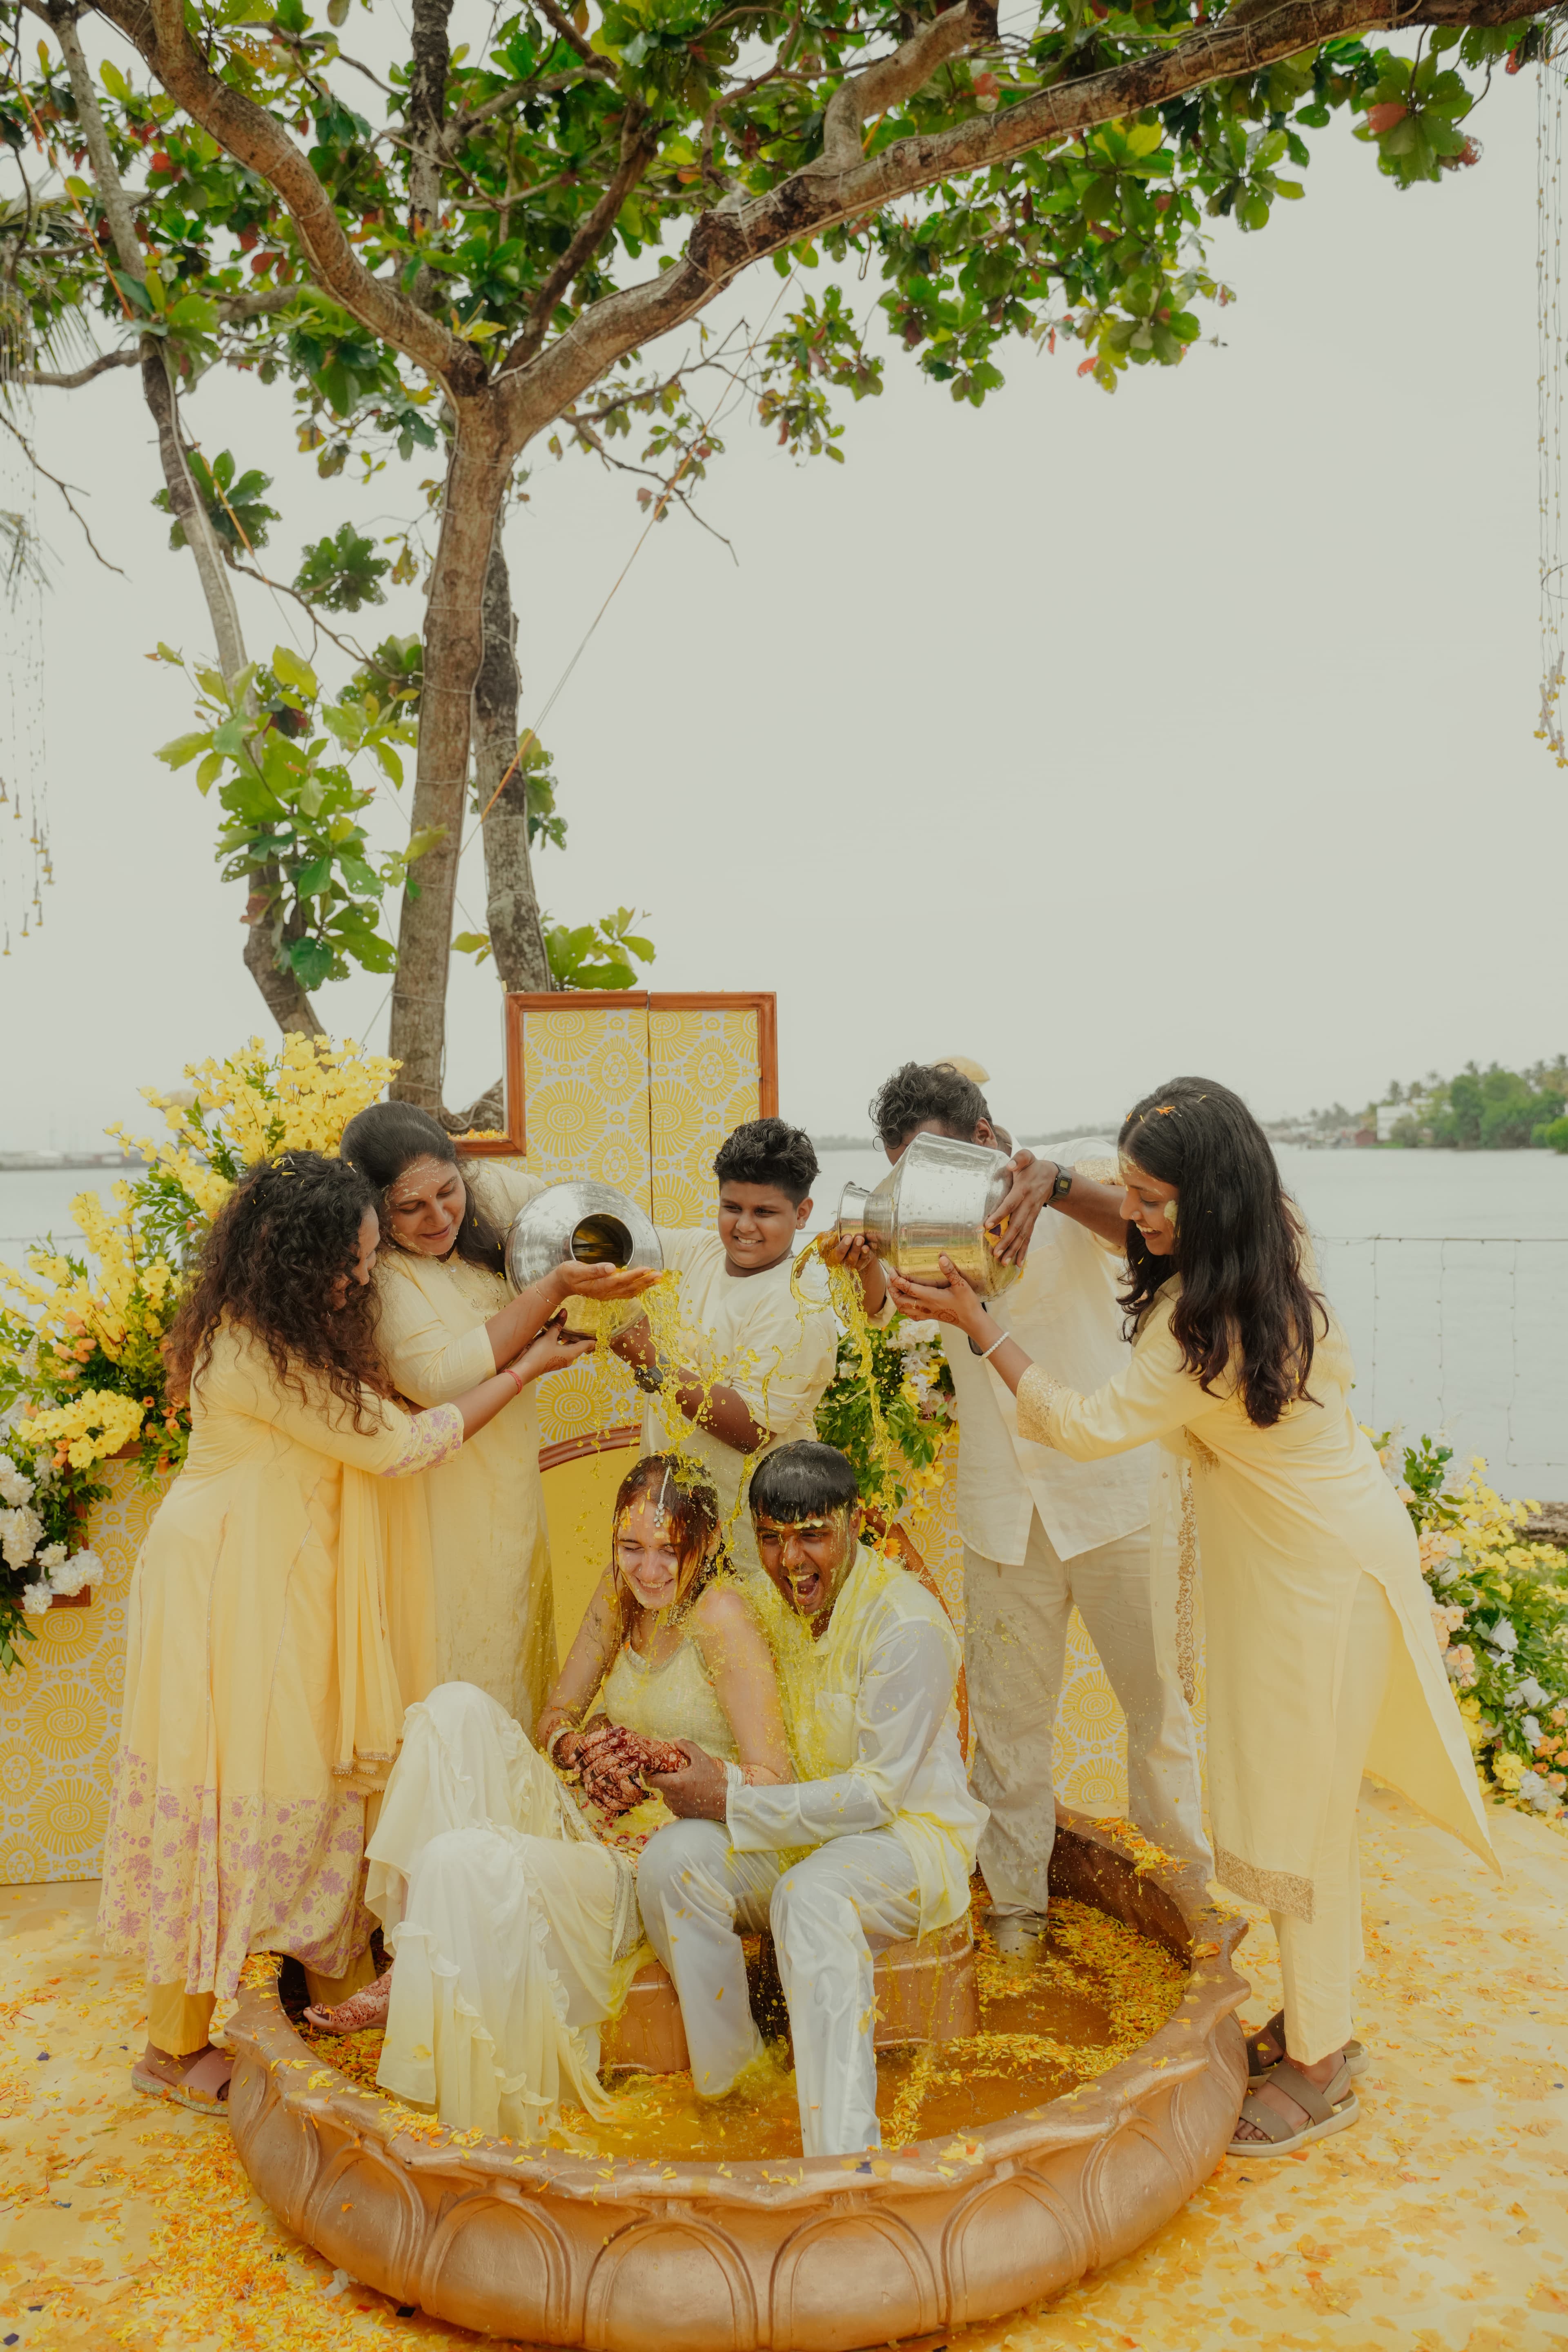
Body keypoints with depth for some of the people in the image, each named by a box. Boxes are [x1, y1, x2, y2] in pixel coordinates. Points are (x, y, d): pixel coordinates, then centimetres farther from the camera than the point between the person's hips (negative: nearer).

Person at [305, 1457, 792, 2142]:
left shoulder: (720, 1615, -15)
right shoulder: (619, 1595, 7)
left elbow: (771, 1782, -15)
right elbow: (555, 1718, 14)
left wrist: (666, 1760, -22)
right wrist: (580, 1746, -7)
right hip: (585, 1824, 8)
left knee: (461, 1861, -30)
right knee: (458, 1707, -14)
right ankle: (408, 1967, -14)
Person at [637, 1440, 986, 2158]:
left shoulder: (907, 1624, -20)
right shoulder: (770, 1606, 3)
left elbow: (878, 1791, -21)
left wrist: (734, 1802, -22)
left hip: (909, 1835, -6)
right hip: (802, 1829, 7)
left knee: (812, 1896, -37)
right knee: (672, 1859, -20)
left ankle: (843, 2150, -33)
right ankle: (727, 2081, -6)